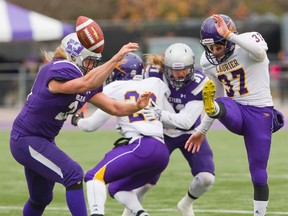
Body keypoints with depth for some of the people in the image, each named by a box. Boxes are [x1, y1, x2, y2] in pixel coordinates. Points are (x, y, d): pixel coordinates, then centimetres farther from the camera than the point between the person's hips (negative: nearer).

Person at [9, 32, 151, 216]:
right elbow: (86, 84, -42)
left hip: (43, 140, 10)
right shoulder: (57, 73, -24)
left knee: (41, 199, 18)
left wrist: (136, 106, -19)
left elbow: (114, 108, 1)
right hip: (26, 140, -10)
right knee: (73, 175, -20)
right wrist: (116, 58, -47)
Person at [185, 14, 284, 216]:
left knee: (258, 174, 0)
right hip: (234, 110, 4)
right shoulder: (208, 61, 5)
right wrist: (202, 130, 20)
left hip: (259, 112, -4)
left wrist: (229, 35, -39)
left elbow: (260, 54, -37)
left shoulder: (250, 40, -11)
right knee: (220, 105, -33)